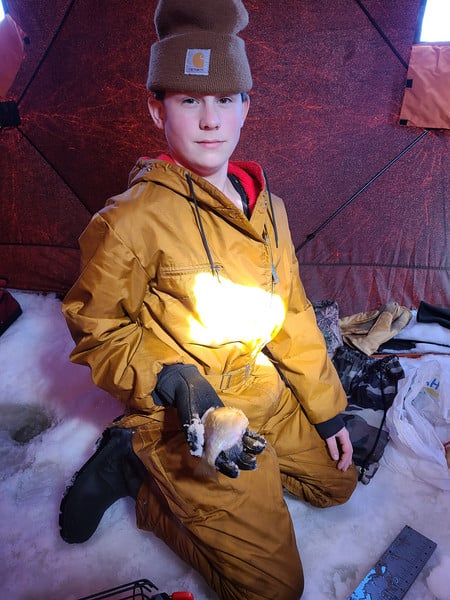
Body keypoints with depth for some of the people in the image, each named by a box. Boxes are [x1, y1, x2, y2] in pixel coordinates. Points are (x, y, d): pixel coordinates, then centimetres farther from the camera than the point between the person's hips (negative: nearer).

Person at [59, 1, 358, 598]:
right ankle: (137, 465, 8)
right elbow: (97, 332, -10)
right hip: (184, 415, -7)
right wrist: (172, 383, -26)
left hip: (266, 393, 7)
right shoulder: (130, 220, -20)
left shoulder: (269, 208, 1)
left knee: (337, 483, 22)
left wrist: (326, 409, 9)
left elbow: (292, 315, 7)